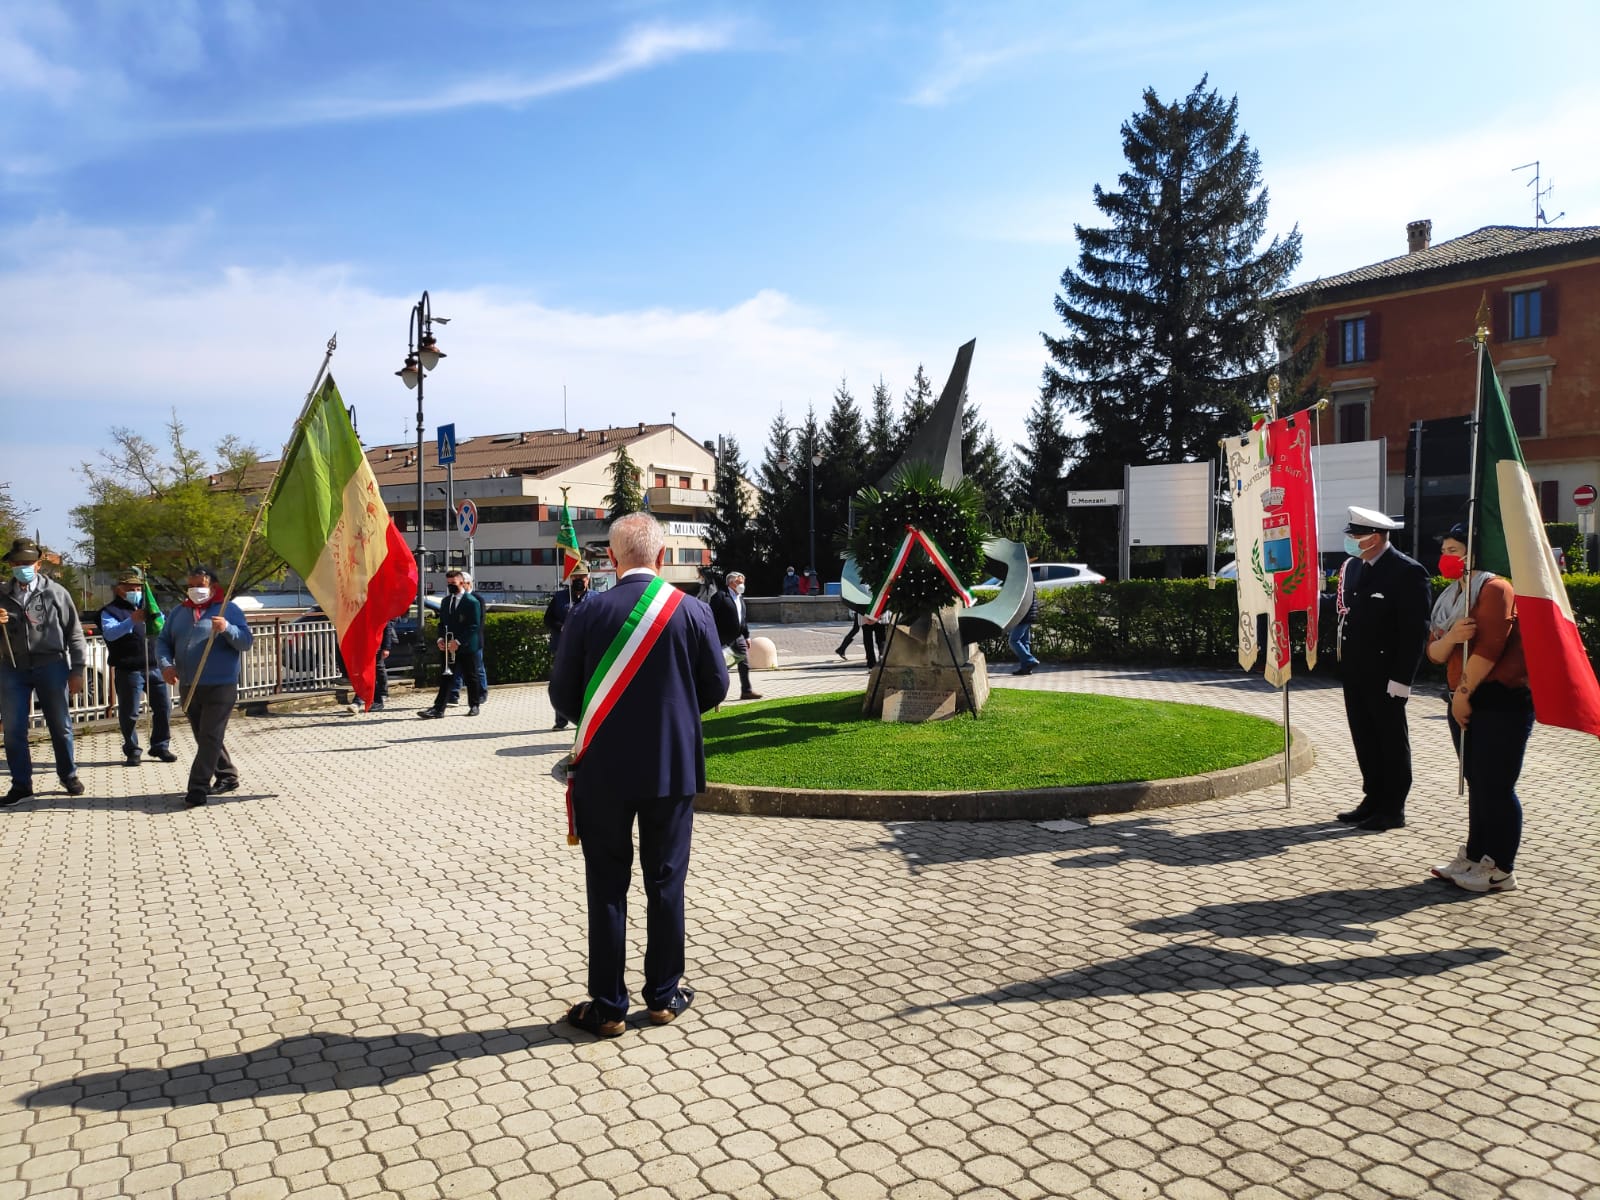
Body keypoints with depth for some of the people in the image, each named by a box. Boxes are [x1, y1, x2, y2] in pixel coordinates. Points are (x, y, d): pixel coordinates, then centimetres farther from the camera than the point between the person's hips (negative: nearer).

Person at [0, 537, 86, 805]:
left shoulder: (56, 593, 3)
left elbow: (74, 633, 3)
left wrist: (77, 670, -2)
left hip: (51, 665, -2)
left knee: (60, 725, 7)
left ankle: (68, 775, 21)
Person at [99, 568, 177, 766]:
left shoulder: (147, 607, 19)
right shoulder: (111, 611, 1)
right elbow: (109, 633, -17)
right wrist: (132, 621, -29)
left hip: (155, 666, 5)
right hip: (129, 670, -5)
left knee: (163, 707, 6)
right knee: (129, 713, 1)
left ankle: (160, 746, 19)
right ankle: (132, 751, 13)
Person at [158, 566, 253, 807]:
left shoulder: (229, 610, -2)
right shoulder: (179, 612, 14)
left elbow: (246, 642, -9)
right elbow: (163, 641, 15)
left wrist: (227, 629, -27)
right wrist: (166, 664, -4)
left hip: (220, 687, -6)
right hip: (188, 688, 6)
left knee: (210, 738, -9)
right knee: (204, 737, 15)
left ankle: (198, 788, -8)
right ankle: (227, 777, 28)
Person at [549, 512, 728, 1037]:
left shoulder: (588, 612, -8)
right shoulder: (693, 611, -6)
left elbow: (562, 694, -2)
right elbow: (715, 688, 1)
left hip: (603, 771, -1)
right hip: (674, 768, 1)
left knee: (607, 886, 8)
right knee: (666, 882, 13)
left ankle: (608, 1005, 17)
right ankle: (664, 995, 24)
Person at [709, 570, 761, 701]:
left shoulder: (740, 598, 17)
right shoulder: (720, 596, -10)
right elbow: (712, 616, -15)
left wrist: (747, 636, 17)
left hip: (738, 637, 8)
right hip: (723, 638, -8)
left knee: (744, 662, 7)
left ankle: (746, 690, 16)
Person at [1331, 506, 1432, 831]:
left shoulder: (1408, 572, -13)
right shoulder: (1351, 567, 10)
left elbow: (1416, 631, -15)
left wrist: (1401, 679, -18)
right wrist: (1343, 657, 10)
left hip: (1385, 676, -7)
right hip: (1354, 671, 7)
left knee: (1391, 740, 4)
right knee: (1364, 738, 14)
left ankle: (1393, 810, 13)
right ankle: (1373, 799, 26)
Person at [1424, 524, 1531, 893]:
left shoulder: (1494, 588, -11)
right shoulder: (1448, 597, 16)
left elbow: (1489, 647, -19)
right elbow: (1434, 652, 8)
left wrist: (1463, 692, -13)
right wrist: (1450, 636, -14)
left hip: (1502, 701, -8)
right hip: (1465, 702, 9)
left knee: (1496, 787, -5)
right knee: (1477, 784, 14)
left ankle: (1500, 869, 2)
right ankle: (1474, 856, 22)